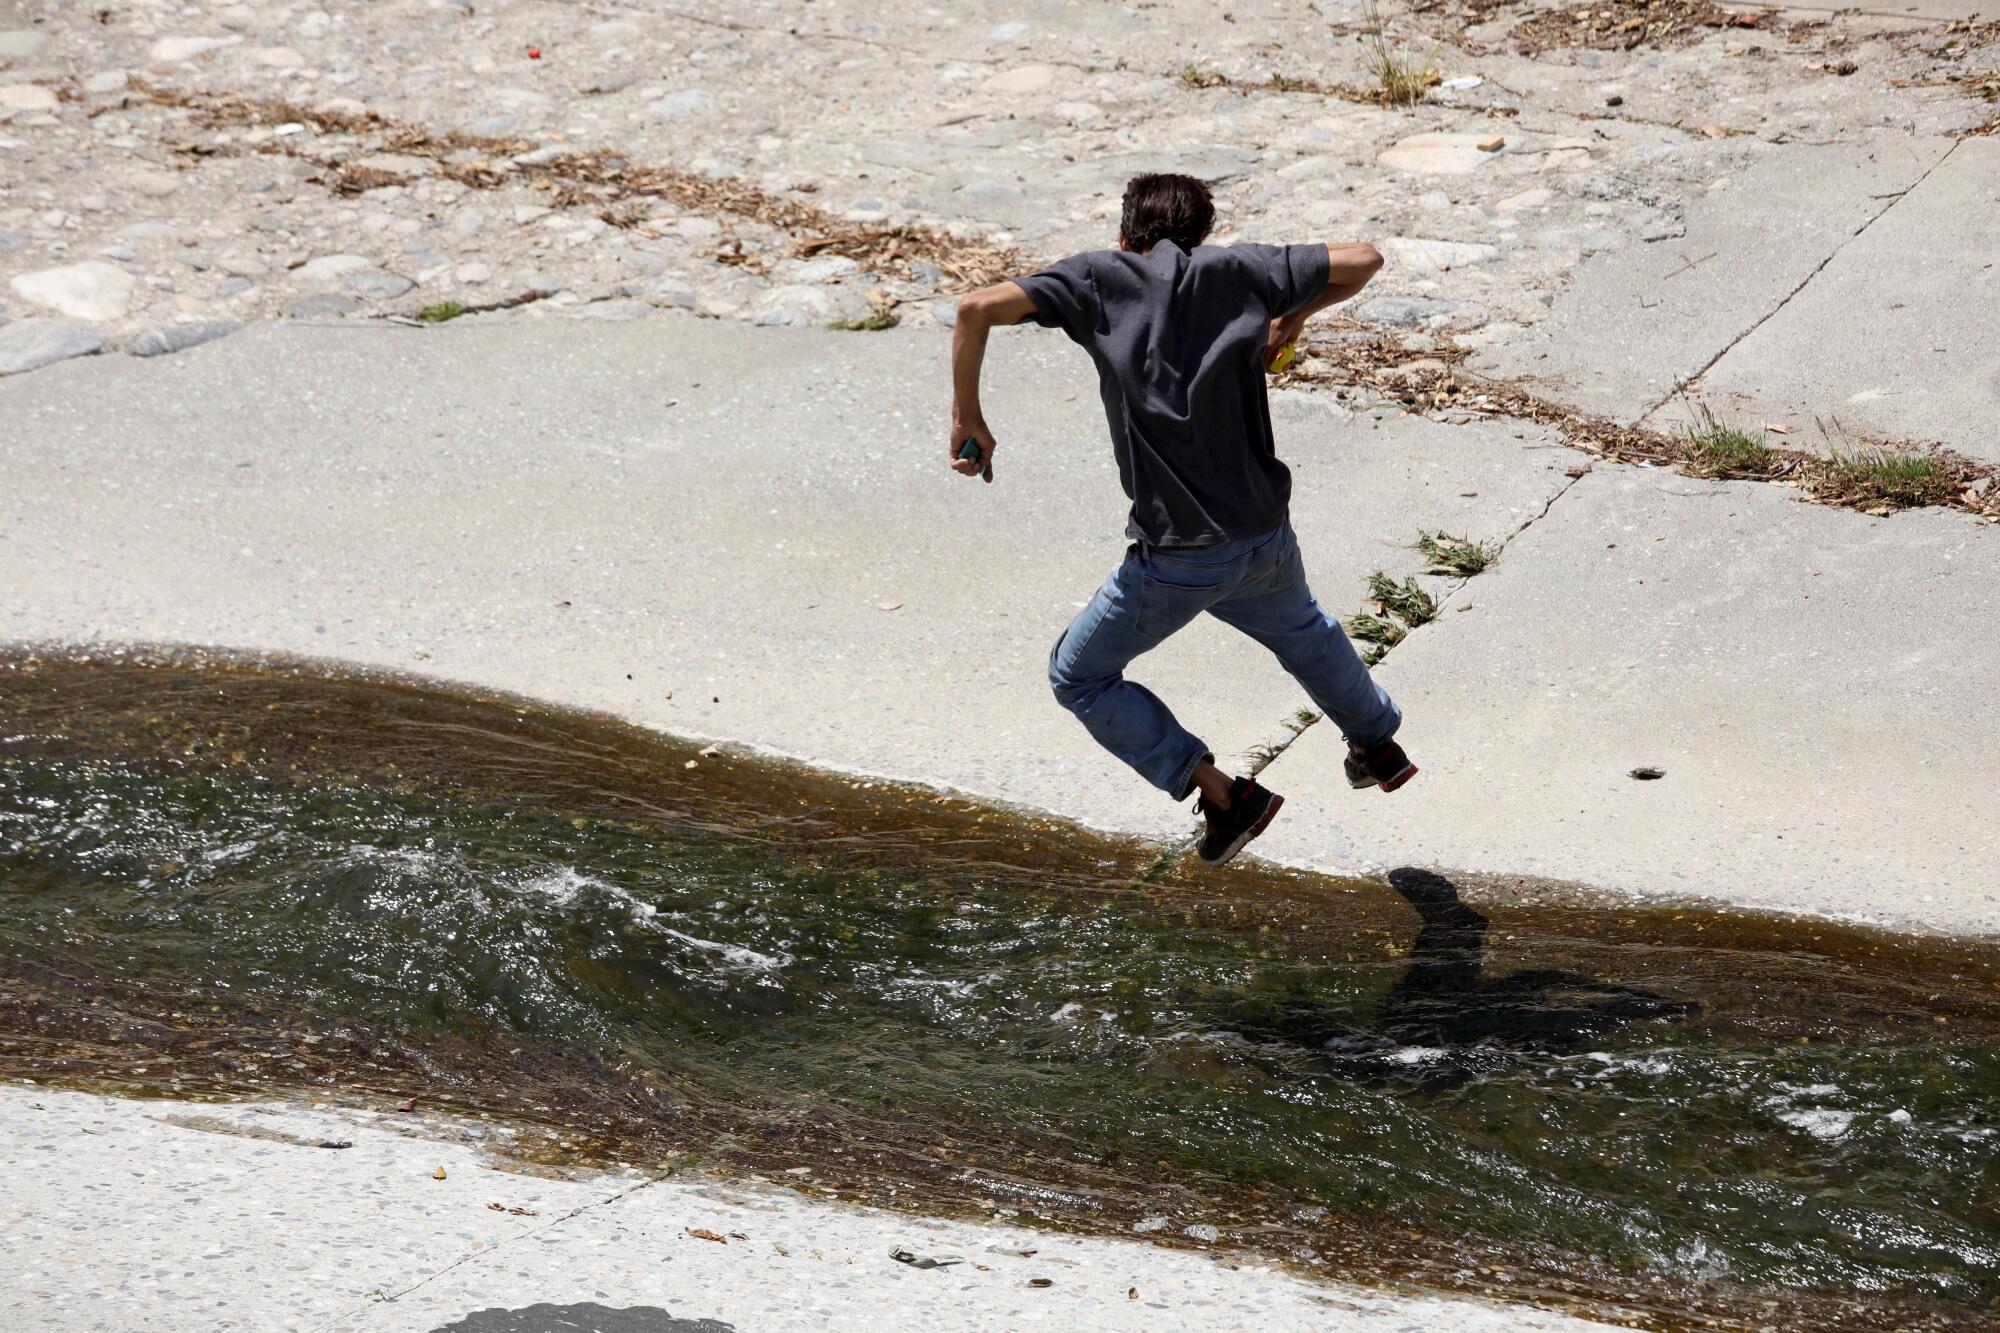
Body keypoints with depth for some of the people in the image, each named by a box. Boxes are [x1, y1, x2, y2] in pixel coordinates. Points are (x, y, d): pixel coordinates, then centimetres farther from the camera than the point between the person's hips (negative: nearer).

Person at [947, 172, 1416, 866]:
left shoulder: (1098, 276, -3)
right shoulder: (1236, 269, 3)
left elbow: (979, 307, -15)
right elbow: (1362, 261, 5)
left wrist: (967, 416, -5)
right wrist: (1295, 314, 21)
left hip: (1177, 560, -5)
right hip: (1266, 536, 5)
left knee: (1078, 678, 16)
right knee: (1300, 629, 36)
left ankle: (1224, 794, 10)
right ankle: (1381, 748, 57)